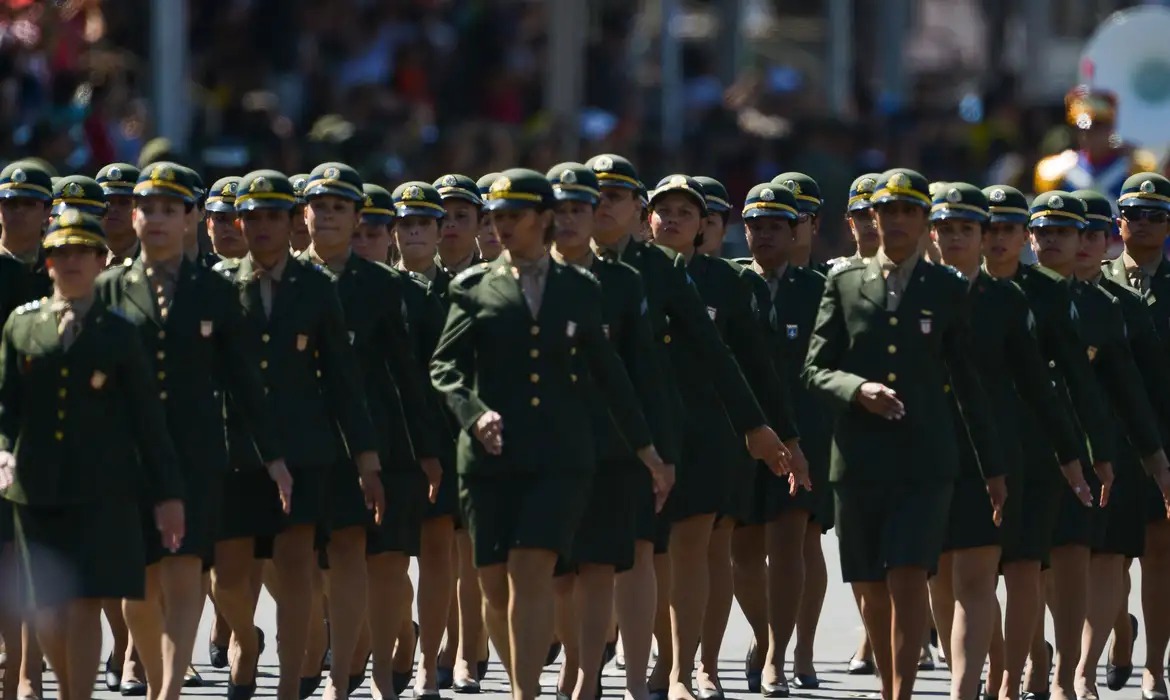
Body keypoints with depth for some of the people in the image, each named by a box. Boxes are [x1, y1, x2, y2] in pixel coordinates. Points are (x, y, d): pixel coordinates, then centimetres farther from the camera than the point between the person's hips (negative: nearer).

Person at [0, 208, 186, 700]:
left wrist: (167, 493, 2)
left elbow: (147, 417, 4)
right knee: (48, 611, 5)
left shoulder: (117, 333, 5)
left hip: (101, 491, -2)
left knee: (85, 604, -11)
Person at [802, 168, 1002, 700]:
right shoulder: (845, 281, 7)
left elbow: (969, 380, 9)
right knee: (870, 587, 8)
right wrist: (858, 390, -16)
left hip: (925, 458, -2)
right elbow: (815, 369, 5)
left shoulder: (947, 289, 6)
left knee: (908, 576, -16)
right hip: (859, 457, 2)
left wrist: (992, 463, 8)